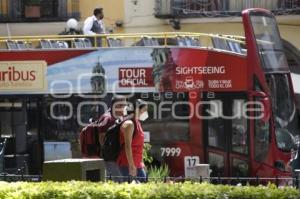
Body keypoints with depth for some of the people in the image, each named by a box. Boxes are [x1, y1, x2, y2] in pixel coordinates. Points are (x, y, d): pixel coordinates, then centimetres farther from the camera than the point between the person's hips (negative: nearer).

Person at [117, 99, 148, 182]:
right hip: (127, 164, -10)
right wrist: (131, 165, -23)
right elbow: (127, 146, -20)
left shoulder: (137, 123, 16)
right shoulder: (129, 124, -13)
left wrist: (141, 163, 22)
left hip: (137, 165, 10)